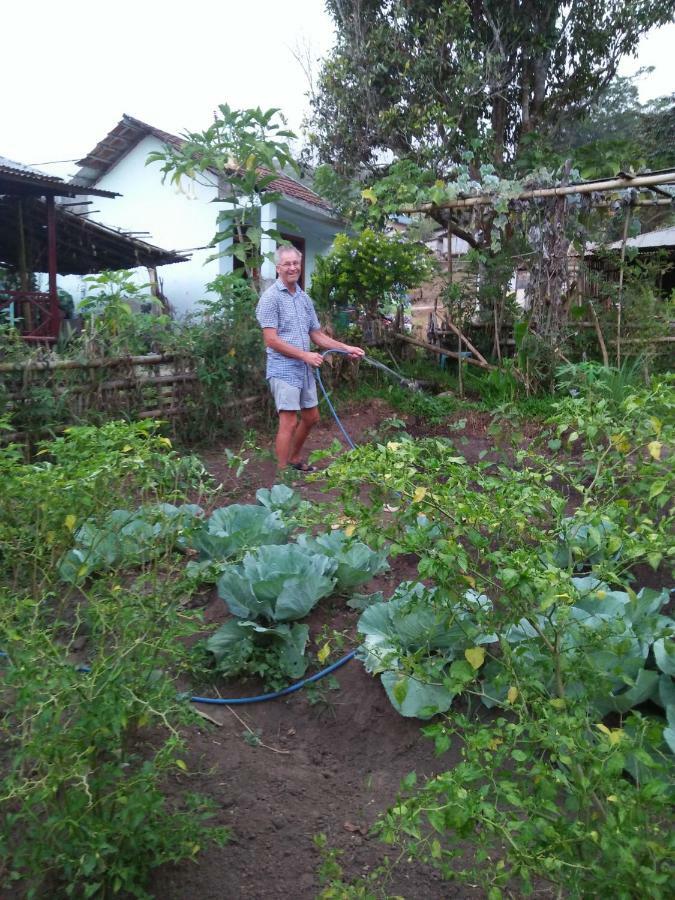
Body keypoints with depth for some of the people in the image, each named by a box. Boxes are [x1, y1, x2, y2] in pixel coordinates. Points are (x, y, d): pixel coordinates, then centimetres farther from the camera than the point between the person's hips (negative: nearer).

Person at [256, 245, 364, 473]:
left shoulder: (304, 298, 13)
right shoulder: (271, 298, -10)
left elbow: (317, 335, 17)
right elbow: (271, 340, -17)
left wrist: (346, 348, 7)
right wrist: (305, 355, -18)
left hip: (305, 369, 8)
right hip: (284, 369, -8)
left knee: (311, 417, 16)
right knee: (289, 422, -9)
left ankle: (295, 459, 34)